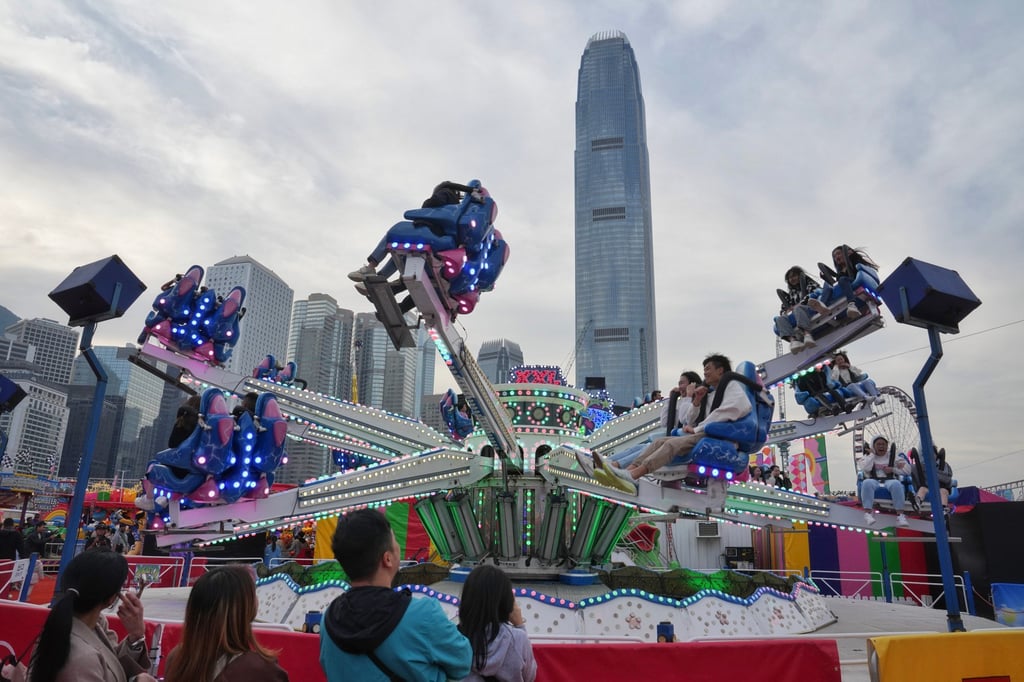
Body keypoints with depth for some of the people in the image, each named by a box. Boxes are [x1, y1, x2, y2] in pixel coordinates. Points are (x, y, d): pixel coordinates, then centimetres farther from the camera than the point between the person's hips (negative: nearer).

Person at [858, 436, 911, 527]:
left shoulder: (893, 457, 21)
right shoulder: (868, 457, 18)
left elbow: (907, 470, 12)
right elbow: (865, 468, -4)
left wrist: (892, 469, -1)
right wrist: (872, 454, 3)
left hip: (890, 480, 1)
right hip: (874, 481, -1)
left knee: (896, 484, -37)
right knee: (867, 483, -38)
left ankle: (900, 515, -40)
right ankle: (868, 513, -45)